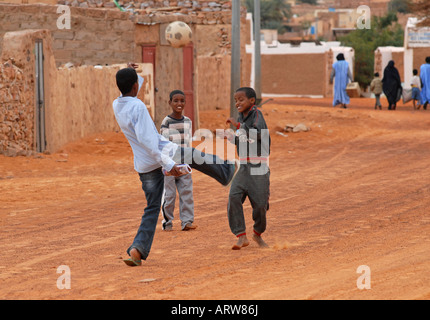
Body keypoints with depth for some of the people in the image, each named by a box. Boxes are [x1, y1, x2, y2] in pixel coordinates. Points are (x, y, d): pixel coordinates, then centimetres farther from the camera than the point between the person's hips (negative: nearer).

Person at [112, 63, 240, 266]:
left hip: (143, 165, 7)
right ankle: (227, 173, 47)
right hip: (162, 153, -7)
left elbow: (128, 94, 30)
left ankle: (138, 249, -3)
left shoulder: (117, 105, 4)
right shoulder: (138, 107, -21)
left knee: (152, 208, 11)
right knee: (196, 156, 22)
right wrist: (167, 164, -30)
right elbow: (146, 140, -28)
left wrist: (132, 74, 17)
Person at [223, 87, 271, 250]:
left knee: (260, 203, -2)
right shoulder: (241, 117, 13)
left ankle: (258, 233, 24)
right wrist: (232, 137, 5)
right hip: (244, 167, 6)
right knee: (234, 197, -13)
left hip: (259, 166, -6)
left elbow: (258, 134, -29)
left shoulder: (256, 114, -9)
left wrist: (238, 125, -30)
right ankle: (241, 236, -12)